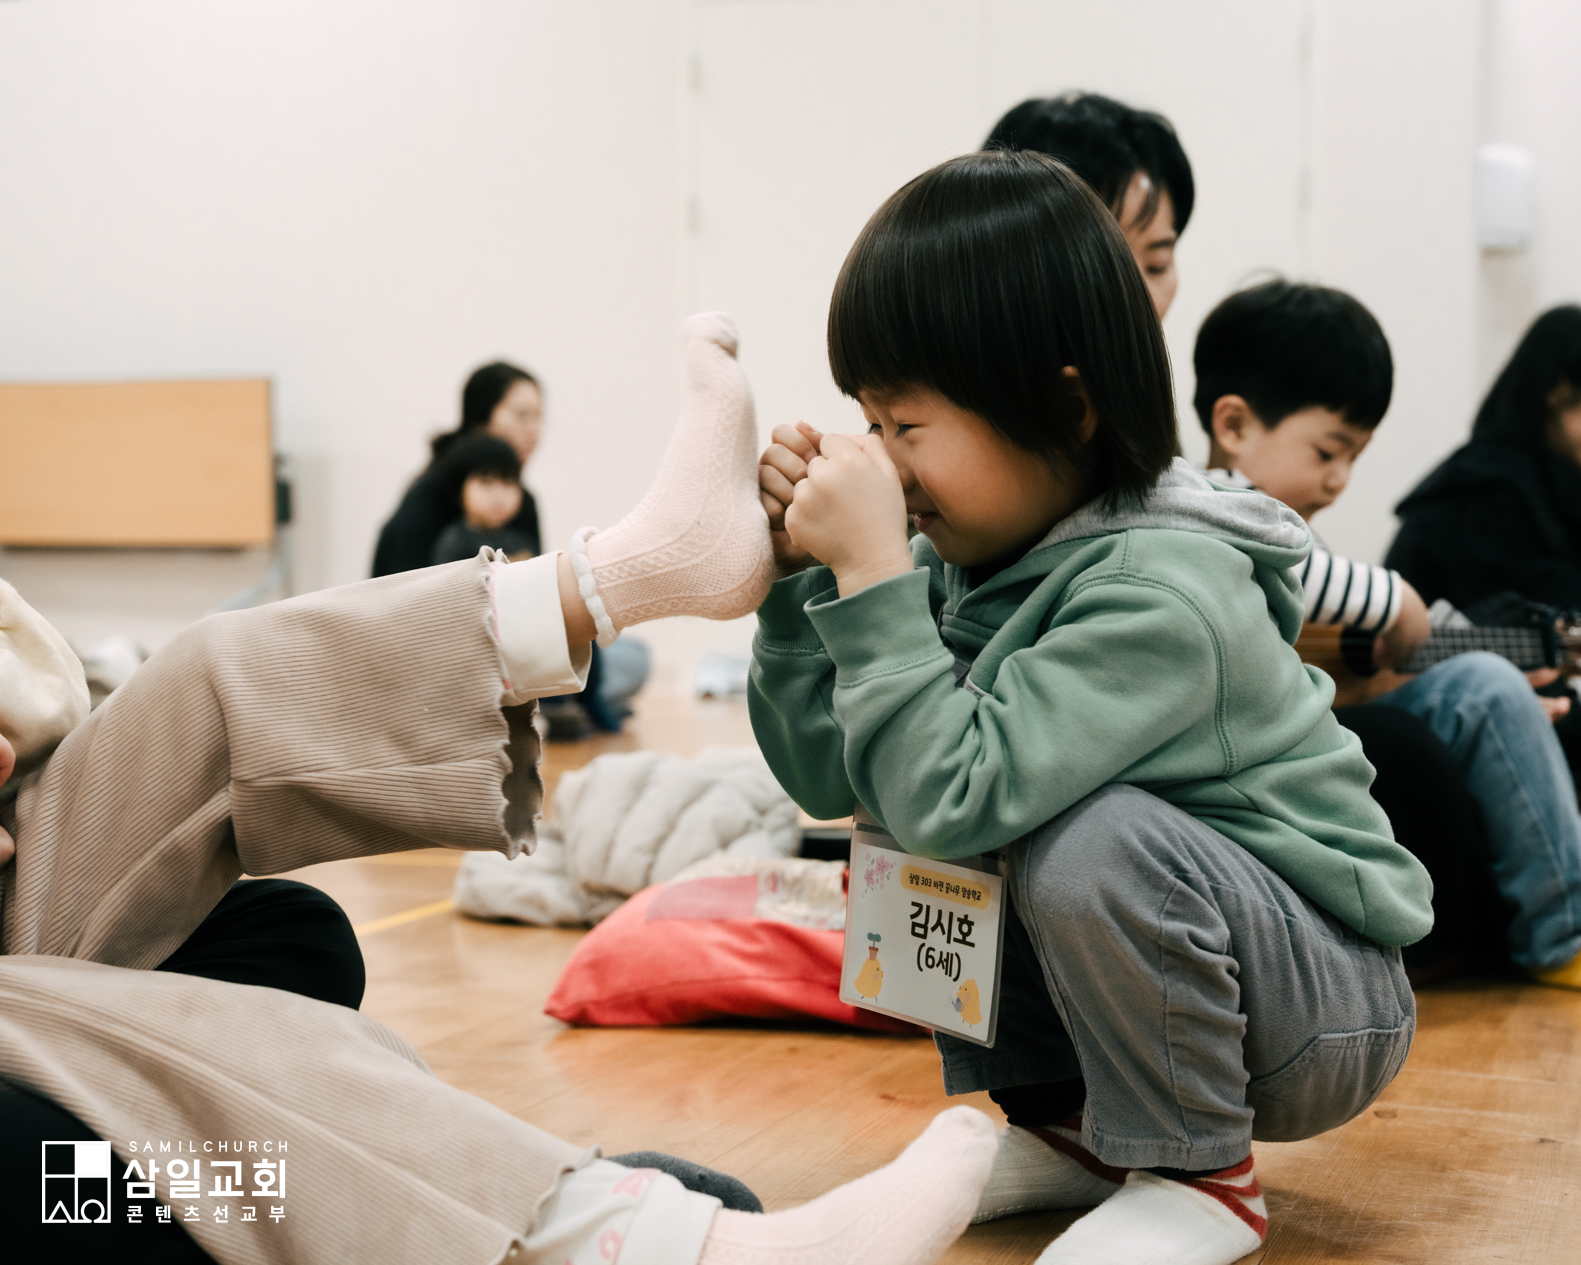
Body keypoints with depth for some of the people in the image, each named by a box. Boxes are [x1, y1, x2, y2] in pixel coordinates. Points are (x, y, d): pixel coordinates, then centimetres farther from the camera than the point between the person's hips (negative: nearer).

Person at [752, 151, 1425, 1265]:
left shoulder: (1159, 597, -29)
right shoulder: (976, 557, -4)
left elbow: (953, 793, -36)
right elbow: (825, 775, -4)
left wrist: (873, 574, -34)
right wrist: (801, 572, -13)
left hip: (1331, 1007, -8)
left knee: (1091, 839, -33)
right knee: (898, 837, -2)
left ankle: (1199, 1176, -9)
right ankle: (1059, 1126, 12)